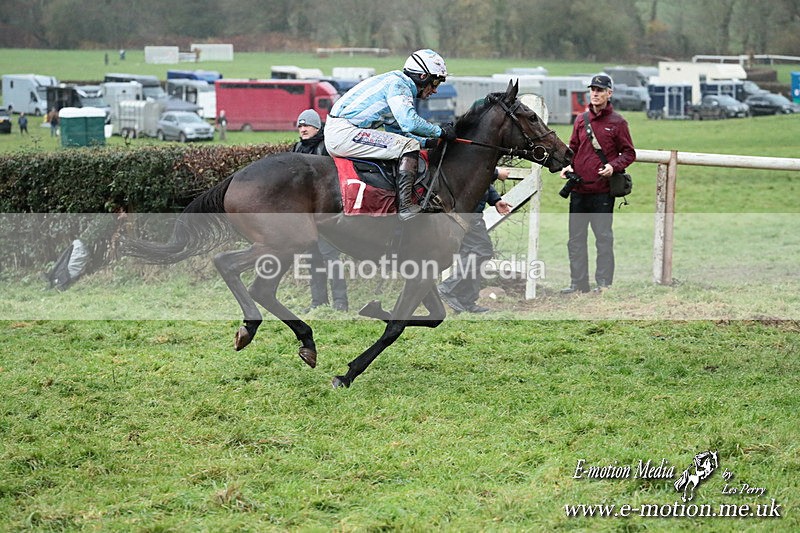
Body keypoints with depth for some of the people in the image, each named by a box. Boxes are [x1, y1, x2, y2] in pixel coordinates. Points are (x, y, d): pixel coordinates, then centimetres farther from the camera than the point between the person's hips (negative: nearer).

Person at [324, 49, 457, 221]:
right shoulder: (398, 84, -8)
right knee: (409, 146, -15)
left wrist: (427, 142, 15)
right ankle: (405, 207, -20)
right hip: (343, 133, -11)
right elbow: (409, 122, -22)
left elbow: (396, 130, 26)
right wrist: (440, 131, -9)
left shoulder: (398, 84, 23)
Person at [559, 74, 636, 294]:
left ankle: (604, 282, 5)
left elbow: (629, 153, 1)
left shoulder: (617, 122, -1)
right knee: (575, 238, 8)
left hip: (603, 189, -5)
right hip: (578, 188, 5)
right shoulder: (581, 120, 11)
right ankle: (578, 282, 15)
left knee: (603, 237, -1)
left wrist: (614, 166, -17)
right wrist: (568, 165, 0)